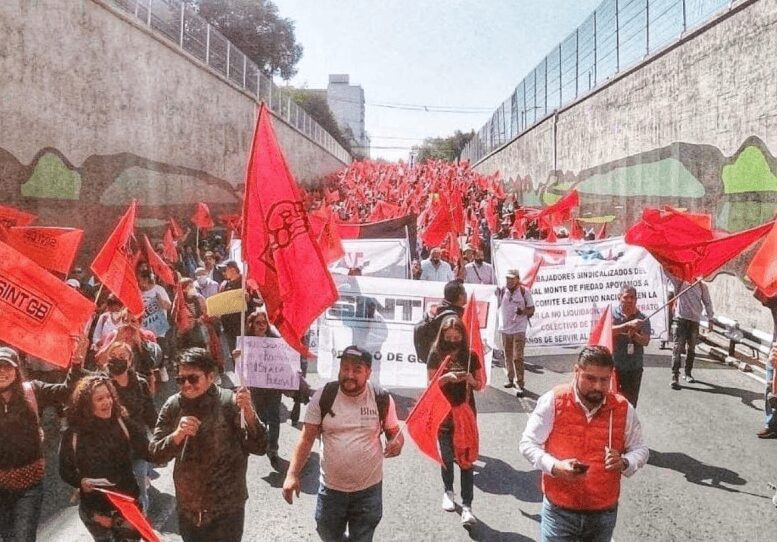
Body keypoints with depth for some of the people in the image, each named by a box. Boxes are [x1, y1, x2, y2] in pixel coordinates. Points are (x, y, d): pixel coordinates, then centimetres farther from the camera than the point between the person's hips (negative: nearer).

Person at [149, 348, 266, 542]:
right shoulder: (173, 406, -4)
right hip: (187, 508, 4)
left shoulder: (229, 402, -16)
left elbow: (259, 448, -19)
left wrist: (248, 412, -35)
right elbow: (155, 453, -4)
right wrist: (177, 435, -23)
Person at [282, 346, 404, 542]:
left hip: (369, 489, -1)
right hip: (331, 488, 1)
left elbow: (394, 433, 2)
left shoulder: (382, 399, -11)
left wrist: (397, 443, -21)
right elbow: (307, 438, -7)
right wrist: (292, 474, -15)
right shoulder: (323, 397, -12)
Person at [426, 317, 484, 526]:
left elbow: (480, 385, 4)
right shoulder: (436, 355, -4)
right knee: (447, 456, 13)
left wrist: (470, 379, -18)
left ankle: (467, 506, -1)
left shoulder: (471, 356, -2)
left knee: (467, 458, -3)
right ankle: (448, 492, 36)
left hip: (466, 413, 0)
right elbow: (430, 384, -3)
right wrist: (446, 377, -21)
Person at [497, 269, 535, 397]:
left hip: (519, 329, -4)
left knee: (518, 357, -10)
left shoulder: (525, 291, -6)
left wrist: (523, 312, -21)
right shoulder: (501, 291, 2)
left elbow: (531, 310, -1)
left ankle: (520, 384, -6)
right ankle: (511, 379, 31)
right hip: (505, 328, 4)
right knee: (508, 356, 15)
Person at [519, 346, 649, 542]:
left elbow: (640, 450, 8)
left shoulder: (623, 408, -4)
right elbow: (527, 444, -6)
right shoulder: (553, 401, -11)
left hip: (604, 513, 3)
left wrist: (624, 463, -15)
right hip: (559, 511, -3)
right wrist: (554, 466, -24)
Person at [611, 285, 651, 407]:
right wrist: (628, 325, -33)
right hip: (612, 366, -2)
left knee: (630, 403, 9)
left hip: (634, 368, 2)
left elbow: (646, 341, -8)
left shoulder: (642, 318, 2)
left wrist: (634, 334, -28)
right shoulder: (611, 313, -5)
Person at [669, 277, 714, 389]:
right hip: (681, 319, -3)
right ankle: (675, 376, -11)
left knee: (691, 348, 10)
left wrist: (710, 319, 9)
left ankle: (688, 373, 25)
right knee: (678, 348, -9)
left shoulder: (702, 286, 7)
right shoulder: (679, 282, 1)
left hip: (695, 321, 3)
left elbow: (707, 303, 11)